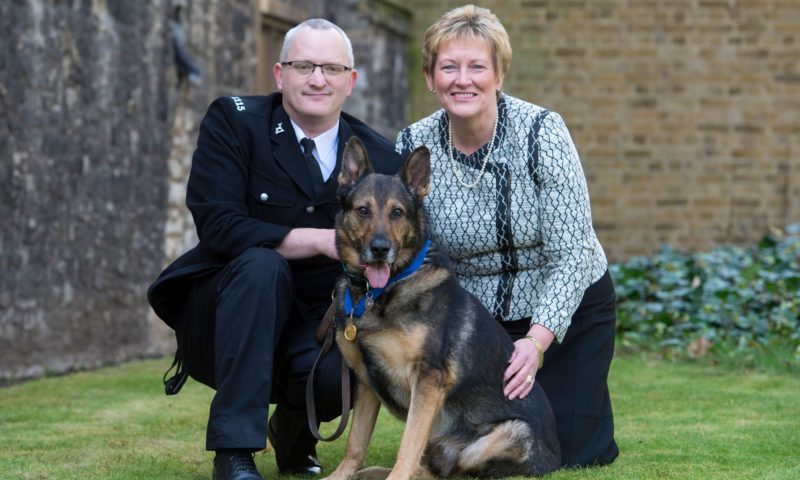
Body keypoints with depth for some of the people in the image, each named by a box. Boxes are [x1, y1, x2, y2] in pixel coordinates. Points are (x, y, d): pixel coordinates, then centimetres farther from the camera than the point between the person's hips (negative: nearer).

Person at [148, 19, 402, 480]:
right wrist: (322, 240, -25)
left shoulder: (381, 156, 1)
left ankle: (294, 427, 9)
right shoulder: (233, 121, -8)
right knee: (260, 263, -33)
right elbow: (217, 226, -19)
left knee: (342, 373, -32)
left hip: (316, 328, 2)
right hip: (220, 317, -2)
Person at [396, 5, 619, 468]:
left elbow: (572, 251, -23)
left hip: (568, 310, -2)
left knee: (572, 453, -5)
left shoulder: (540, 131, -21)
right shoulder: (414, 146, -12)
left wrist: (537, 339, -33)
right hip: (474, 317, 3)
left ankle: (584, 394, 28)